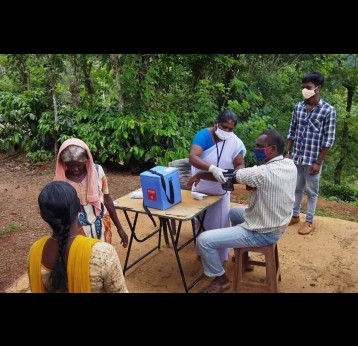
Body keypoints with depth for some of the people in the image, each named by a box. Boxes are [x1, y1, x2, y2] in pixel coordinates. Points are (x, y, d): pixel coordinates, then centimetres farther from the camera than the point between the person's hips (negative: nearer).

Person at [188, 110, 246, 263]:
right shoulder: (204, 135, -24)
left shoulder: (236, 142, -15)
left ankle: (219, 258, 28)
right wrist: (213, 168, -54)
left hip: (221, 191, 2)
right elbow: (192, 157, -38)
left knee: (219, 224, 10)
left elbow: (240, 165, -14)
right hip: (200, 189, -1)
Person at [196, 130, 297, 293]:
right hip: (277, 226, 9)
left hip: (262, 233, -9)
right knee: (234, 212, 33)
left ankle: (221, 280, 12)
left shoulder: (263, 173, -30)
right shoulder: (290, 165, -4)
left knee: (204, 240, -10)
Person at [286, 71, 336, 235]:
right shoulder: (298, 107, 2)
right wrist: (288, 153, 6)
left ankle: (309, 221, 23)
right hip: (296, 157, 4)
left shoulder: (328, 110, -12)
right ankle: (295, 215, 33)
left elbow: (328, 140, -11)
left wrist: (318, 162, -13)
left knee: (311, 191, 9)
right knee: (296, 188, 17)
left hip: (313, 159, -4)